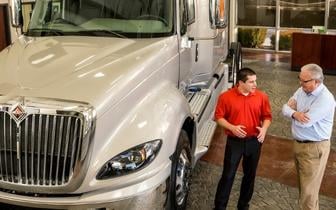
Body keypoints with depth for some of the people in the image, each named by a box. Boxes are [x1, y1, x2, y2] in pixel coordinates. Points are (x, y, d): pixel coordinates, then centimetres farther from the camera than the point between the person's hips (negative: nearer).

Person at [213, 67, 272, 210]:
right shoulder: (226, 97, -10)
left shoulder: (262, 97, -2)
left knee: (250, 175, 14)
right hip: (234, 141, -3)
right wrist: (232, 127, -20)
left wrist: (264, 128, -15)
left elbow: (267, 116, 5)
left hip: (254, 141, 3)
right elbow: (218, 116, -5)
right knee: (228, 175, 0)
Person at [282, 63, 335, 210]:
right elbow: (285, 108, 1)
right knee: (303, 184, 21)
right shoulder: (302, 90, 3)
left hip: (314, 148, -8)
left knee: (308, 190, 0)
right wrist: (294, 114, -22)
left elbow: (304, 122, -27)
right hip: (298, 143, 8)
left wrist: (293, 109, -7)